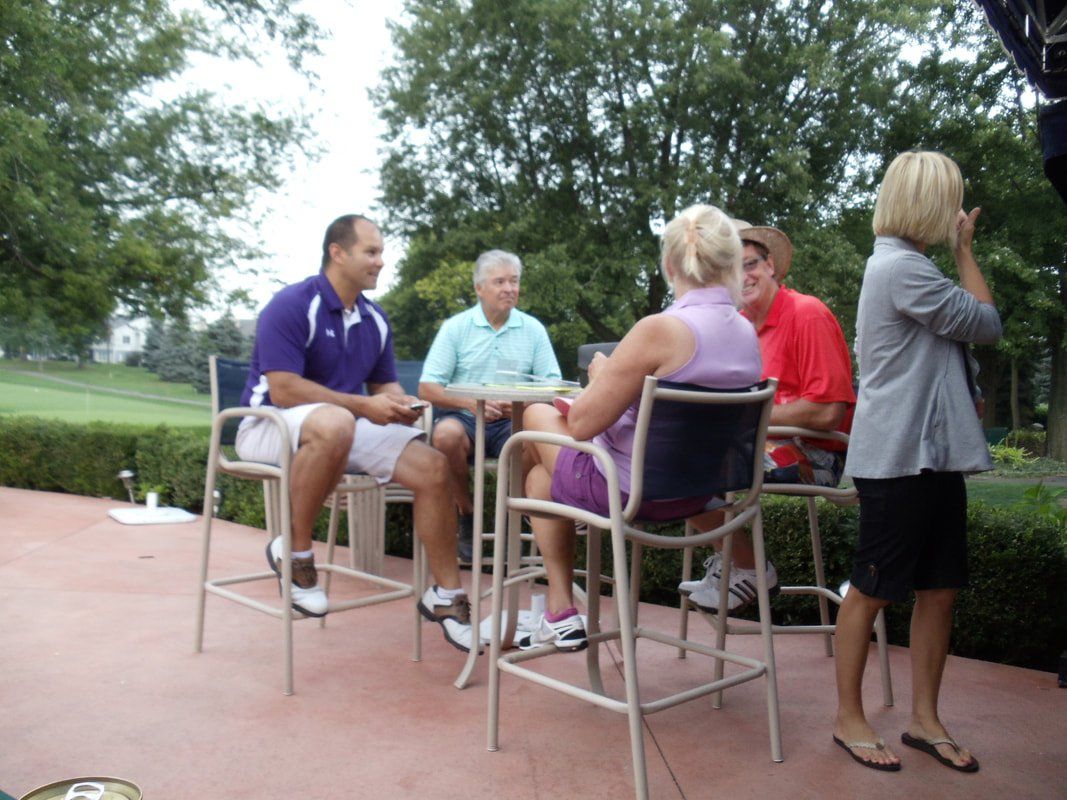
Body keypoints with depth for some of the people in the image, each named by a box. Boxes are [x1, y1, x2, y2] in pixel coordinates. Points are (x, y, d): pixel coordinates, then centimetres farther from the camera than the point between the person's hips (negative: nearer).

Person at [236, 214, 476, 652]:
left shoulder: (374, 319, 9)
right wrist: (363, 406, -24)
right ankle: (294, 552, -20)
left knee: (433, 468, -13)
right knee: (334, 423, -42)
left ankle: (446, 595, 2)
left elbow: (385, 385, 17)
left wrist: (398, 403, -8)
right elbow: (283, 390, -21)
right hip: (272, 424, -7)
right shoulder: (292, 305, -14)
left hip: (346, 424, 7)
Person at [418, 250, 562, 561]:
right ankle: (467, 517, -12)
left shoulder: (533, 329, 8)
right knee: (447, 434, -35)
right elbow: (427, 388, -3)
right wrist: (470, 403, -20)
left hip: (513, 422, 1)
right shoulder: (456, 327, 3)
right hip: (464, 418, -1)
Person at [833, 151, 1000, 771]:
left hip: (935, 455, 10)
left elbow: (966, 329, 21)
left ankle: (925, 718, 24)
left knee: (940, 590, 12)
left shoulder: (902, 265, 18)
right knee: (872, 590, 2)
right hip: (897, 457, -10)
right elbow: (986, 325, -7)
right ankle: (850, 719, 16)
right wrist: (966, 249, 2)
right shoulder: (902, 267, -15)